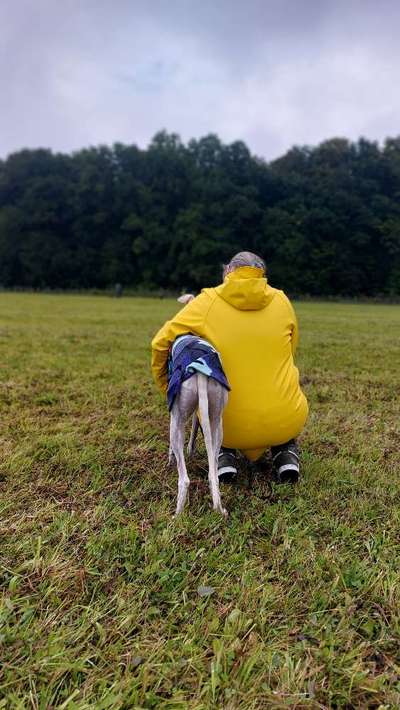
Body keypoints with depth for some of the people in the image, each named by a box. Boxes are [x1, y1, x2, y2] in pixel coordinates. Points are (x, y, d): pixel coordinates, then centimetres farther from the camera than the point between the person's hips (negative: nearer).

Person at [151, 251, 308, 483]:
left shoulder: (206, 301, -2)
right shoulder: (281, 300, 4)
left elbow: (161, 343, 4)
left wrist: (167, 387, 20)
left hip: (227, 427, -1)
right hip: (286, 424, 2)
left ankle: (225, 454, 13)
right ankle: (286, 452, 17)